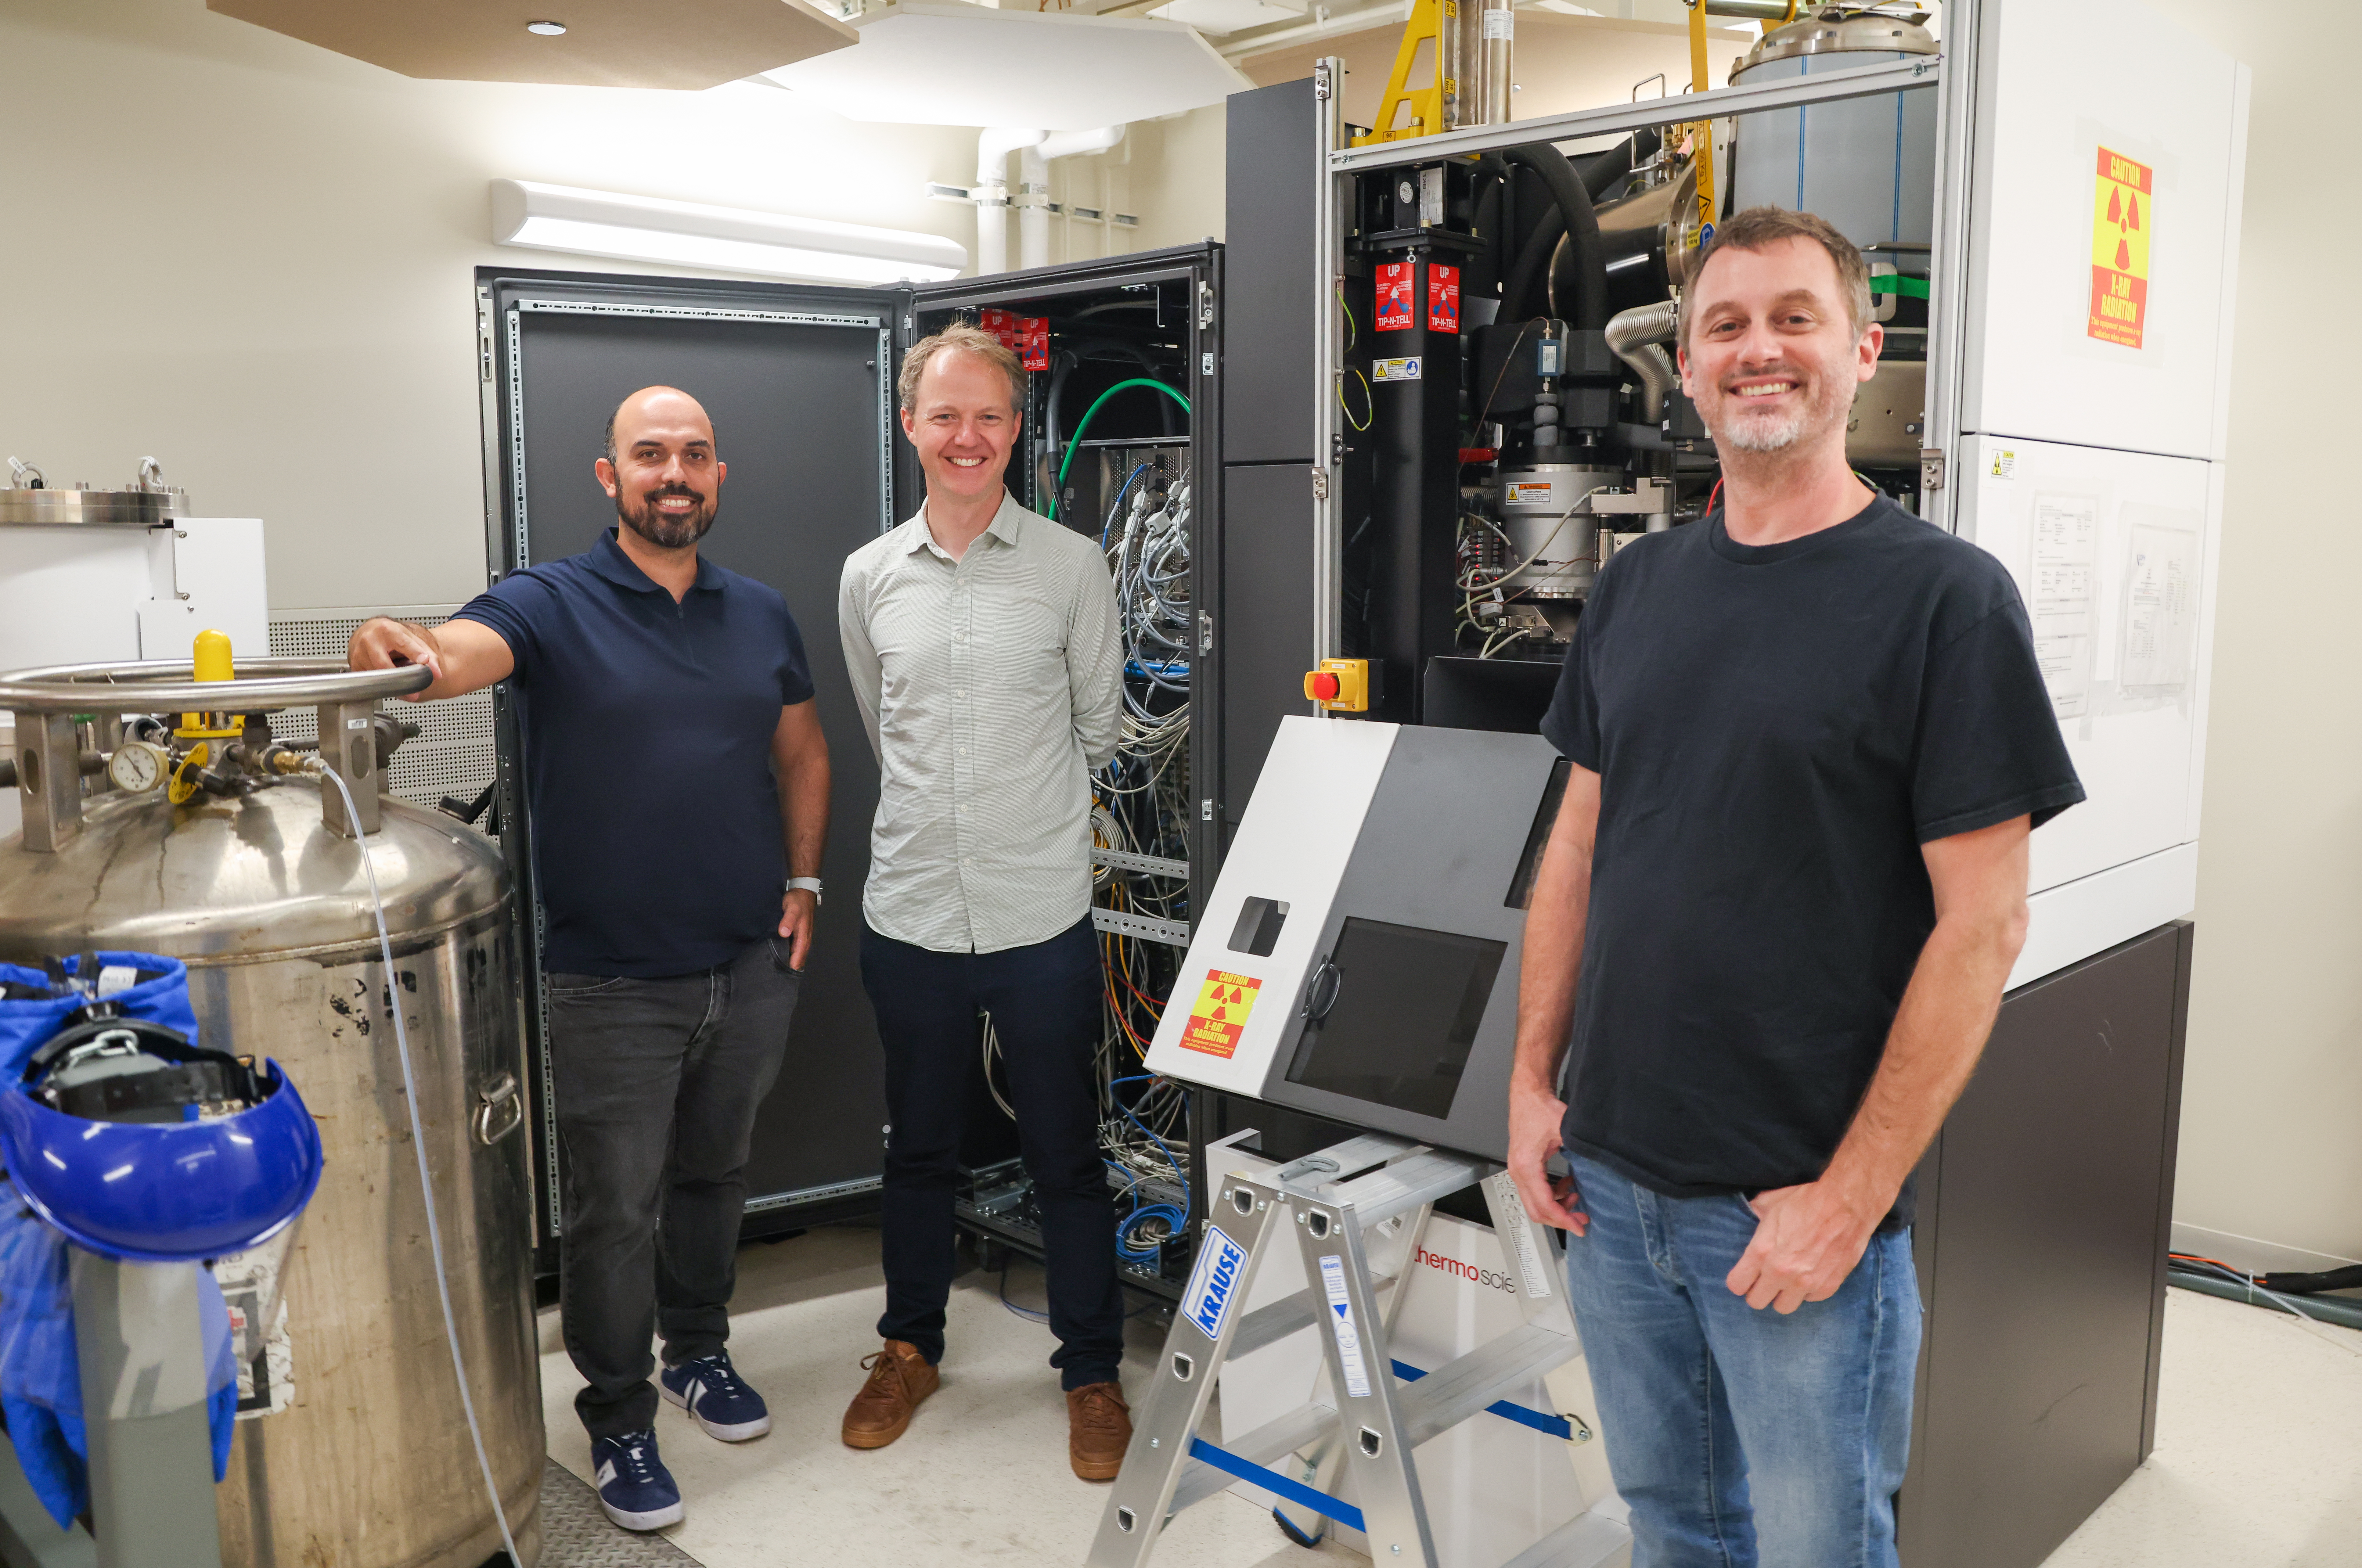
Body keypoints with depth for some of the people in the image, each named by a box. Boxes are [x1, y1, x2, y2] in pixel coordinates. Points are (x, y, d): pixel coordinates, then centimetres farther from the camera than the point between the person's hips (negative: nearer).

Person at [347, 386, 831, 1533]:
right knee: (616, 1210, 6)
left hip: (751, 966, 4)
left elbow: (802, 755, 17)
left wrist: (802, 884, 8)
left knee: (715, 1176, 21)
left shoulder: (761, 616, 7)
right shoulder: (551, 605, -6)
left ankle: (699, 1353, 42)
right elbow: (456, 650, -27)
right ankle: (619, 1424, 24)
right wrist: (399, 650, -50)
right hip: (612, 983, -4)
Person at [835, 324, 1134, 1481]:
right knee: (918, 1146, 17)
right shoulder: (870, 577, 4)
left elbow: (1095, 727, 8)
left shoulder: (1071, 567, -3)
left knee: (1066, 1154, 8)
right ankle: (910, 1347, 37)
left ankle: (1092, 1371, 27)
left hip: (1041, 915, -2)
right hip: (910, 910, 2)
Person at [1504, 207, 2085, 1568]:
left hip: (1802, 1203, -4)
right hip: (1612, 1177, 5)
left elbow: (1982, 921, -13)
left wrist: (1852, 1196, -15)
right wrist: (1533, 1079, 6)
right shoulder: (1638, 588, 6)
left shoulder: (1944, 596, -10)